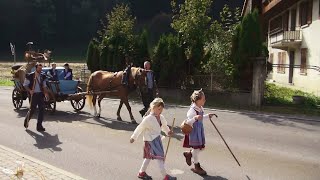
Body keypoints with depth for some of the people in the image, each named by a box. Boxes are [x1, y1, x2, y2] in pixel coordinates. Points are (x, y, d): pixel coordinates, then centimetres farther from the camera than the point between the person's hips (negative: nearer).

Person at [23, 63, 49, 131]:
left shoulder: (42, 76, 9)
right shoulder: (30, 76, -5)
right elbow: (25, 85, -2)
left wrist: (46, 93, 2)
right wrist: (30, 90, -17)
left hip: (40, 94, 5)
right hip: (33, 94, -4)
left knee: (42, 109, -1)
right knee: (32, 109, 0)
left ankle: (39, 126, 6)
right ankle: (26, 121, 29)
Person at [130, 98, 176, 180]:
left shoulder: (161, 118, -2)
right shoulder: (148, 118, -22)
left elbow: (164, 126, 14)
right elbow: (140, 128, -14)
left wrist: (168, 131, -6)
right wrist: (133, 137, -6)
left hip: (157, 139, 8)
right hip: (150, 140, -8)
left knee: (149, 156, 20)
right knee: (159, 156, -6)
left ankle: (142, 172, 37)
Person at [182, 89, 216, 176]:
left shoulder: (201, 108, 2)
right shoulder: (192, 110, -26)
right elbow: (188, 122, -30)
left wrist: (208, 116, 18)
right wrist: (195, 118, -45)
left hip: (200, 130, 9)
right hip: (194, 131, -8)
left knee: (201, 147, 15)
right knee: (196, 148, 5)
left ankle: (188, 154, 41)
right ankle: (197, 167, 24)